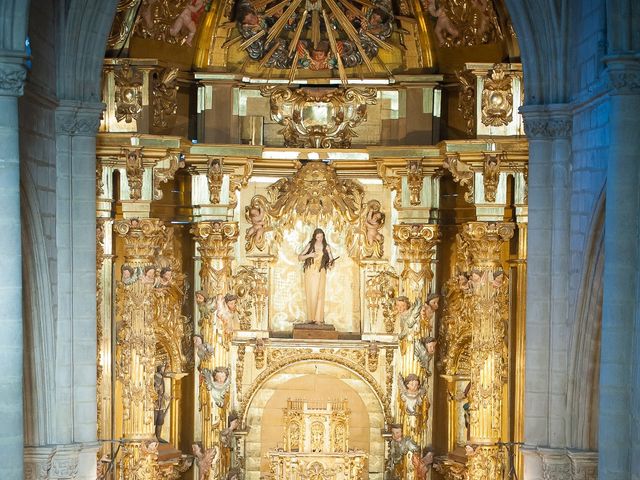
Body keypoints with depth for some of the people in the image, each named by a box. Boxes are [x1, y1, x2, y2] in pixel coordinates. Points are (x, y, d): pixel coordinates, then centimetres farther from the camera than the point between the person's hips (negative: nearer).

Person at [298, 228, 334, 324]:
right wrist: (309, 255, -12)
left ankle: (318, 318, -10)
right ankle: (311, 318, 1)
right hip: (310, 273, 1)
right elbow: (300, 257, 4)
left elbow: (331, 260, 3)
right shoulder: (310, 246, 6)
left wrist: (330, 263, -20)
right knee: (310, 295, -3)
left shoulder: (326, 247, 6)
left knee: (319, 294, -9)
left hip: (321, 273, -1)